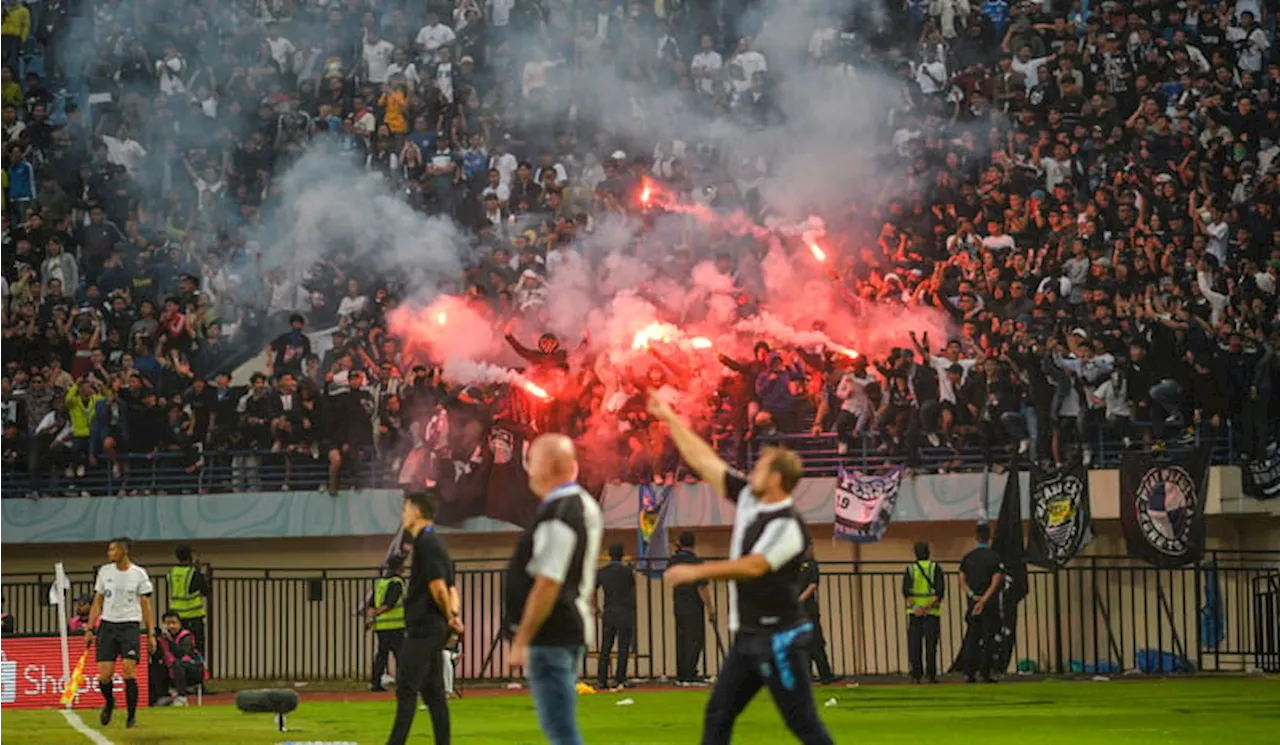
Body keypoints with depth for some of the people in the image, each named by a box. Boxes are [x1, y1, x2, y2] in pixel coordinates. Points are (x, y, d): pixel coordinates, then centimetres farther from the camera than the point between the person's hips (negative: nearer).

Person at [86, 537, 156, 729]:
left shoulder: (139, 574, 0)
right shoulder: (104, 572, 8)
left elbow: (146, 605, 3)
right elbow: (97, 602, 12)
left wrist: (151, 634, -2)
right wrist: (90, 629, 6)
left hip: (130, 626, -3)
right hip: (107, 625, 3)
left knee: (128, 672, -15)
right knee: (104, 675, -5)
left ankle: (131, 717, -3)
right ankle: (109, 702, 27)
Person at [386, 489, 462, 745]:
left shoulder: (426, 543, -13)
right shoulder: (432, 542, 18)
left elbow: (438, 587, -20)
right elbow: (447, 587, 18)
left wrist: (449, 618, -5)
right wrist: (453, 616, 3)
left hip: (423, 628, -10)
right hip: (431, 628, 10)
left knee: (406, 689, -9)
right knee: (433, 691, 9)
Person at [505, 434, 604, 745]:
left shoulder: (557, 518, -20)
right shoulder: (586, 506, 12)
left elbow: (547, 585, -24)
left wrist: (521, 641, -20)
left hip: (551, 634, -10)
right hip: (574, 626, 10)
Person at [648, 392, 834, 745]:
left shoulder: (788, 526, -18)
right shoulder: (748, 499, 6)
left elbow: (753, 566, -29)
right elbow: (705, 461, 12)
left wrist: (696, 572, -24)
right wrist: (670, 419, 16)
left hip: (779, 639, -9)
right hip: (747, 636, 9)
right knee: (717, 715, 8)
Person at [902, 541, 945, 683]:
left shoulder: (910, 569, 5)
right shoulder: (935, 568, 3)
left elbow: (906, 591, -5)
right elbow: (940, 591, -7)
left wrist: (915, 607, -10)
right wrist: (929, 605, -11)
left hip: (914, 612, 1)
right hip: (932, 612, -1)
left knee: (915, 645, 3)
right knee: (931, 644, 2)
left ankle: (916, 675, -1)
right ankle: (931, 674, -2)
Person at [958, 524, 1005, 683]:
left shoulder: (967, 557, 7)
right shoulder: (994, 557, -6)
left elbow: (962, 578, 3)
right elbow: (996, 581, -13)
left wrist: (973, 595, -4)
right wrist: (984, 600, -14)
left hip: (973, 603, 4)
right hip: (990, 604, -4)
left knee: (971, 638, 8)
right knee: (989, 637, 0)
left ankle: (969, 671, 2)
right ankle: (985, 672, -5)